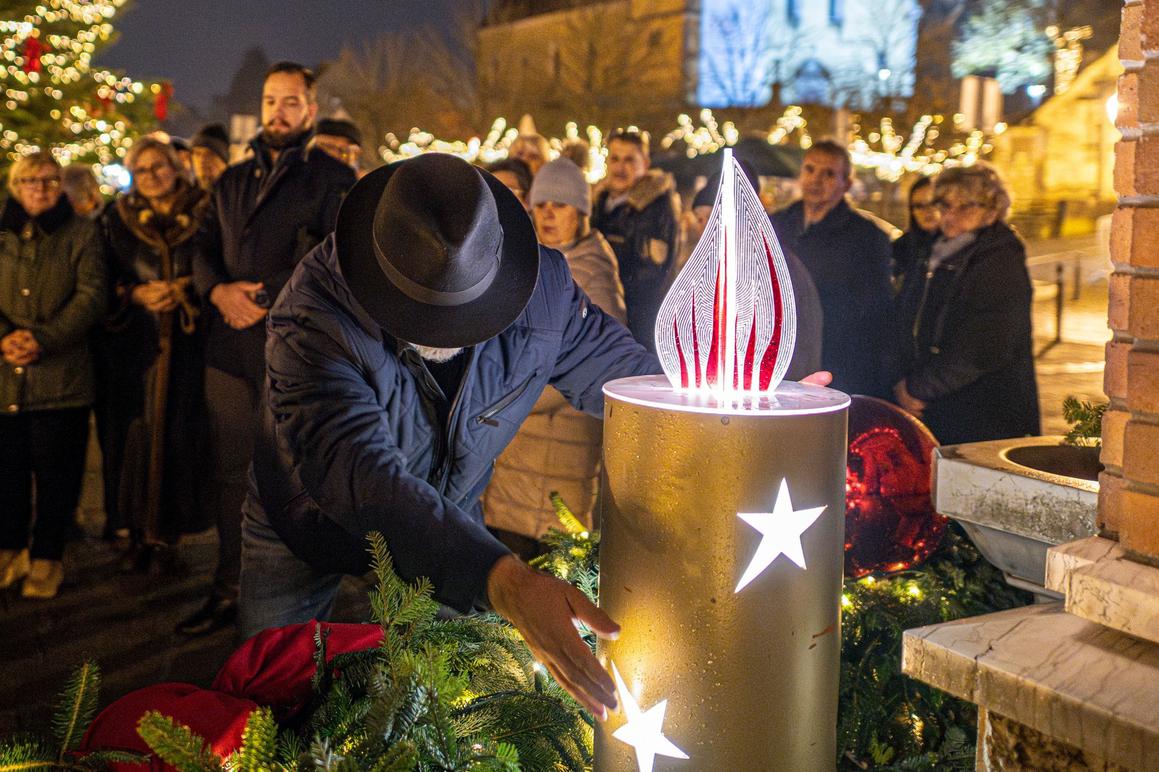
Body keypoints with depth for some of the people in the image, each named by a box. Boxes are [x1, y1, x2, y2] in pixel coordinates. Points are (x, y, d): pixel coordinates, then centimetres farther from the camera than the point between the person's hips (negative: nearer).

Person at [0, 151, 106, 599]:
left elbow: (91, 295, -5)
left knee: (55, 473, 1)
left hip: (60, 374, -2)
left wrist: (44, 339, -16)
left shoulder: (81, 233, 6)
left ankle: (46, 558, 13)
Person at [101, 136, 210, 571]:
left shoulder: (203, 215, 6)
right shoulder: (117, 219, 13)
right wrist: (137, 294, -8)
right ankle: (142, 529, 8)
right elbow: (107, 280, 10)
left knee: (181, 432, -5)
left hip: (189, 342, -2)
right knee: (140, 432, -2)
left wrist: (183, 290, -11)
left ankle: (166, 528, 5)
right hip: (137, 342, 2)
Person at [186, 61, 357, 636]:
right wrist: (220, 291, -6)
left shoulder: (333, 179, 3)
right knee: (228, 471, 9)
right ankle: (227, 592, 20)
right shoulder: (232, 181, 21)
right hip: (230, 345, 5)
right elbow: (203, 249, 16)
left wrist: (266, 297, -15)